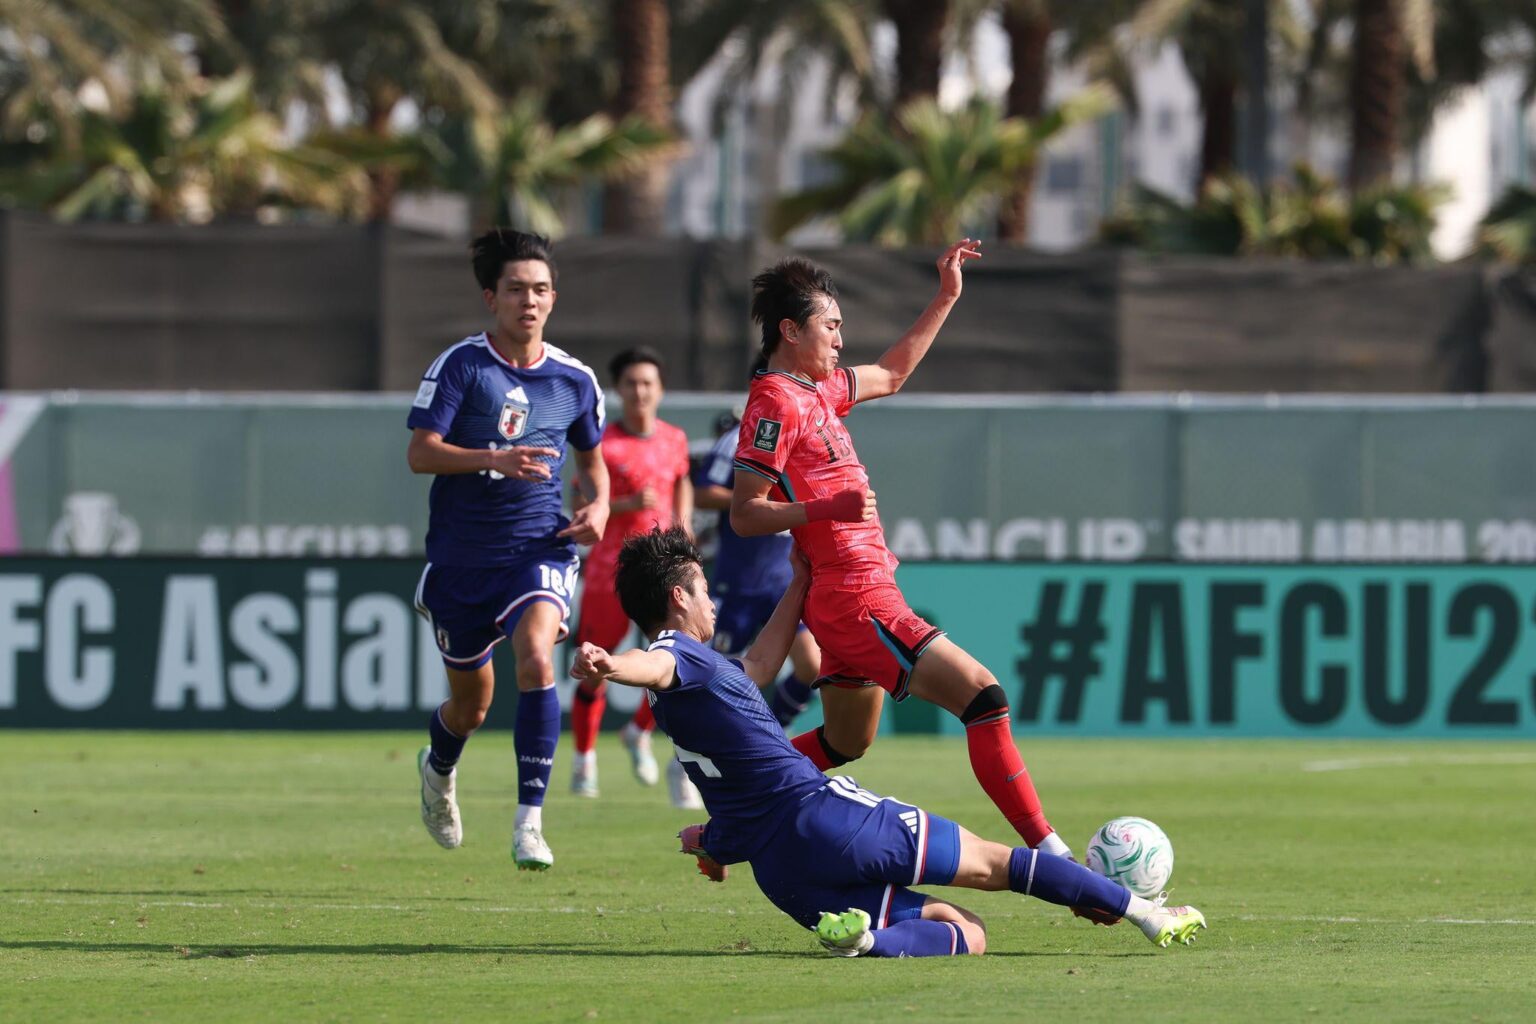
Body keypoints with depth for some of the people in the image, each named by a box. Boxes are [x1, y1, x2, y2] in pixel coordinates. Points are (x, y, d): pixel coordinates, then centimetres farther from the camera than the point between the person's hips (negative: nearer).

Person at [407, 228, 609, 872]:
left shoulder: (575, 380, 4)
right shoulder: (460, 366, -6)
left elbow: (591, 457, 21)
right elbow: (420, 453, -13)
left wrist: (598, 505, 0)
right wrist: (493, 459, -28)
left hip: (540, 548, 1)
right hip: (461, 554, -1)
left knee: (536, 655, -28)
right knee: (471, 704, 12)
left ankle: (529, 820, -24)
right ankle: (438, 770, 50)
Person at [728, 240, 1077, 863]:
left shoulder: (816, 390, 15)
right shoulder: (776, 403, -13)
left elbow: (890, 375, 33)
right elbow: (743, 515, -16)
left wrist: (945, 300, 29)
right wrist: (828, 507, -29)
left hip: (854, 595, 11)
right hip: (856, 597, -11)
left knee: (844, 743, 22)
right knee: (981, 694, -16)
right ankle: (1048, 853, -20)